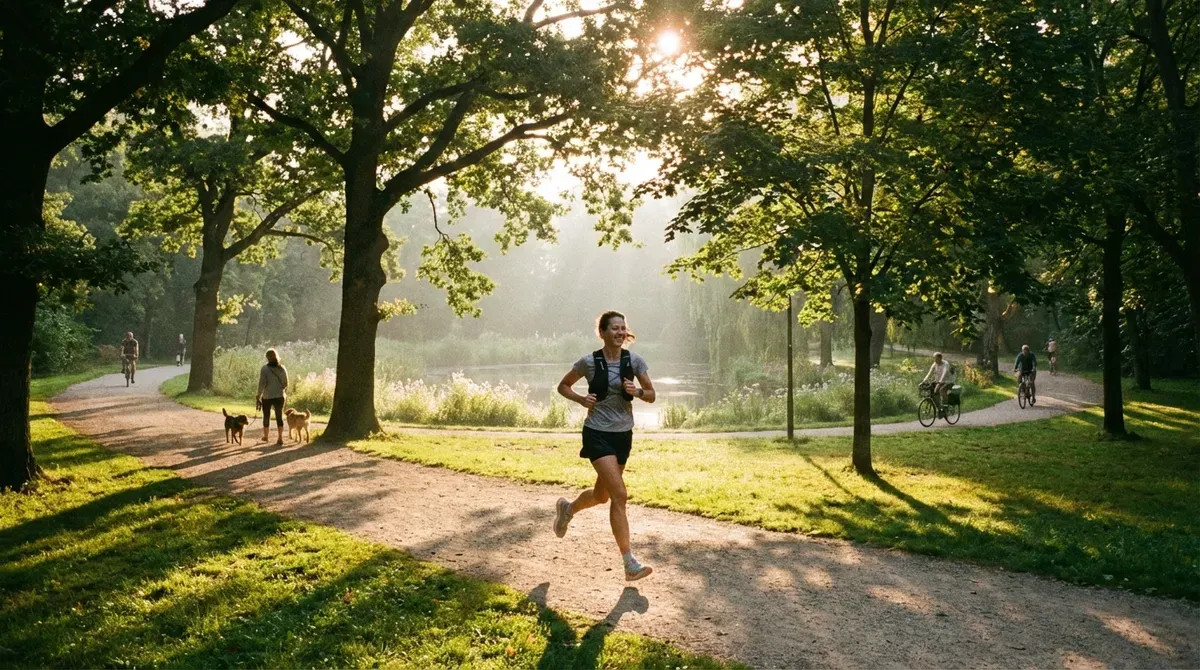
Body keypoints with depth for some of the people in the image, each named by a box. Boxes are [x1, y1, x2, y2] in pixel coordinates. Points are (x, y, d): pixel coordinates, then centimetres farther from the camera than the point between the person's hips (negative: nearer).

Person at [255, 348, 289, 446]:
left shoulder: (264, 369, -12)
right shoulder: (282, 368, -2)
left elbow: (262, 384, -13)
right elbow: (285, 383, 3)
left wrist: (259, 396, -2)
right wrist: (285, 393, 21)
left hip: (267, 397, -2)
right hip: (279, 396, 2)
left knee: (266, 417, 17)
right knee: (279, 417, 5)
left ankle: (266, 436, 34)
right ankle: (280, 438, -6)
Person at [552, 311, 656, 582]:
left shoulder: (634, 361, -1)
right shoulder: (589, 362, -8)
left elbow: (651, 395, 6)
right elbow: (563, 386, 5)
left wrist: (638, 391, -16)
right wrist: (581, 399, -13)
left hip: (623, 435, 5)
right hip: (598, 434, -5)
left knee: (602, 495, 18)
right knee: (619, 495, -15)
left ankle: (567, 509, 51)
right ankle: (630, 564, -10)